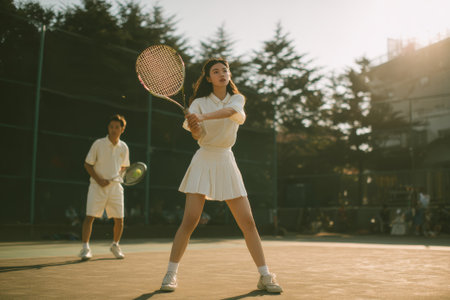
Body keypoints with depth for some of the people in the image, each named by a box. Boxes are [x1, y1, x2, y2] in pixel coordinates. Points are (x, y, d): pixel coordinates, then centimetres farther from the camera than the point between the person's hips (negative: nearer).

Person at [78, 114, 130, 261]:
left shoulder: (123, 147, 5)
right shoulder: (98, 144, -4)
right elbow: (87, 164, 0)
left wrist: (117, 176, 0)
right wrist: (99, 179, -12)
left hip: (115, 185, 3)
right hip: (97, 185, -3)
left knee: (119, 219, 2)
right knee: (90, 216, -11)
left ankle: (115, 245, 25)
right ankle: (85, 248, -4)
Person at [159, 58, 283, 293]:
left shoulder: (237, 99, 6)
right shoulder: (199, 103, 2)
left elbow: (229, 111, -19)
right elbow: (199, 135, -12)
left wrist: (203, 117, -34)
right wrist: (194, 128, -35)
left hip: (226, 162, 2)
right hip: (204, 161, -2)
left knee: (248, 222, -2)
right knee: (190, 220, -11)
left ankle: (265, 276, 6)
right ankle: (170, 274, 0)